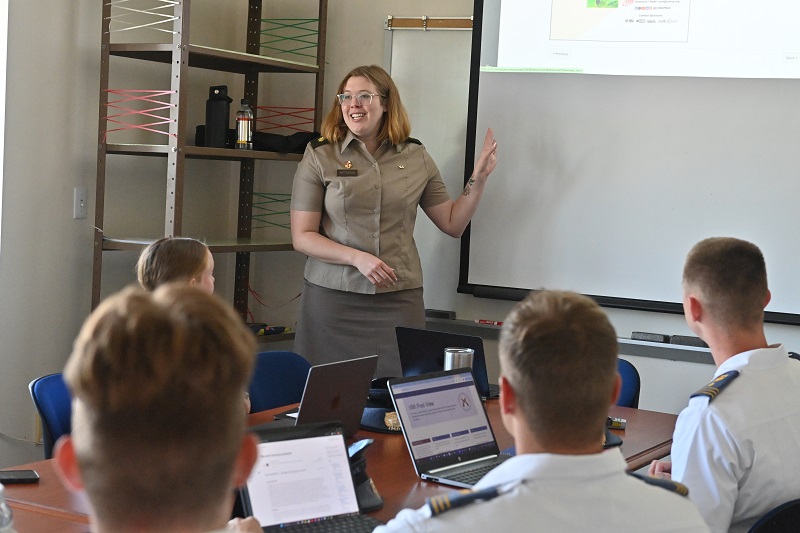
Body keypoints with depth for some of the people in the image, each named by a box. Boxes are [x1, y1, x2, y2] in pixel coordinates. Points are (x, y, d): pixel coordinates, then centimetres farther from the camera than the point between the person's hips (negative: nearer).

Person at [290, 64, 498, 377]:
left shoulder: (416, 158, 8)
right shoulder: (319, 157, 1)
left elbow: (453, 224, 14)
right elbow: (301, 237, -3)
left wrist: (478, 179, 3)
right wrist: (357, 258, -14)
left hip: (399, 300, 2)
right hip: (333, 297, -1)